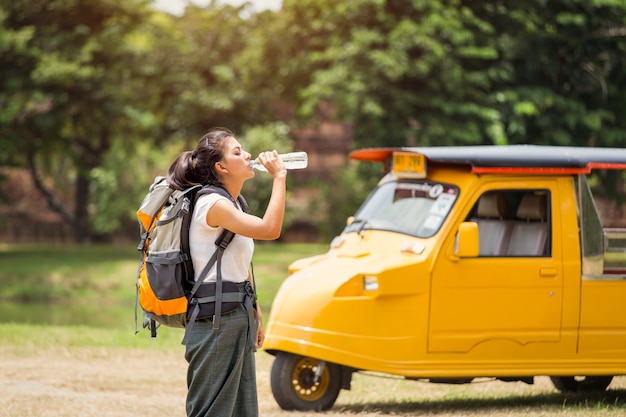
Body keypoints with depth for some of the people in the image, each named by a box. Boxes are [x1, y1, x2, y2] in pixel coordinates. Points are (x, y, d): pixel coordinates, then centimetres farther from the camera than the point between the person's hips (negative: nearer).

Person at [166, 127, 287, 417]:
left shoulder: (231, 206, 15)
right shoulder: (212, 204, -16)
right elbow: (270, 229, -27)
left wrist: (256, 319, 18)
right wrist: (279, 176, -19)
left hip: (236, 322, 10)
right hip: (216, 323, -10)